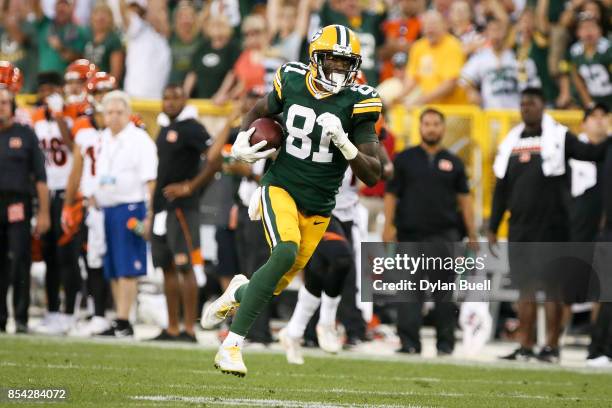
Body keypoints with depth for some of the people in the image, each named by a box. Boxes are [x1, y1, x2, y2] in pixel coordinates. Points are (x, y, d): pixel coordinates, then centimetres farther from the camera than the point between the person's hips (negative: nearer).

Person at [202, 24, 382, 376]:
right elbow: (261, 111, 19)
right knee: (286, 252, -30)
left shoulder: (356, 103, -10)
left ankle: (239, 292, 49)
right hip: (281, 189, -2)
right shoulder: (292, 83, -5)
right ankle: (232, 346, -24)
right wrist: (241, 143, 1)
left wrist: (344, 143, -28)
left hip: (318, 209, 2)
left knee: (278, 284, 8)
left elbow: (373, 175, -12)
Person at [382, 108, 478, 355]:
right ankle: (409, 342, -2)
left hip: (445, 236, 1)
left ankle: (445, 342, 6)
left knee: (445, 292, 0)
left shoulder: (453, 163, 12)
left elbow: (464, 199, 12)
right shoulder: (404, 159, 9)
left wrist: (472, 236, 7)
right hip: (410, 234, -1)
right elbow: (391, 195, 6)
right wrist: (388, 227, -6)